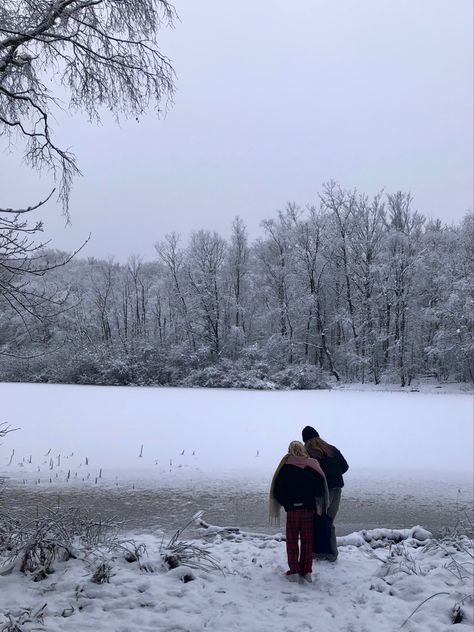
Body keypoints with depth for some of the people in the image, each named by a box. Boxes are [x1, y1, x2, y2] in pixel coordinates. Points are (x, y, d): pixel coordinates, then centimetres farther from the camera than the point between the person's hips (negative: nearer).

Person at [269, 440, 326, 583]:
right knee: (307, 540, 12)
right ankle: (306, 571, 14)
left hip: (292, 508, -2)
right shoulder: (313, 465, -2)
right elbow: (321, 487, -2)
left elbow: (277, 488, -4)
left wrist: (284, 502, 10)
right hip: (309, 508, 2)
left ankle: (294, 571, 5)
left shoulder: (285, 465, -6)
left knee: (292, 540, 8)